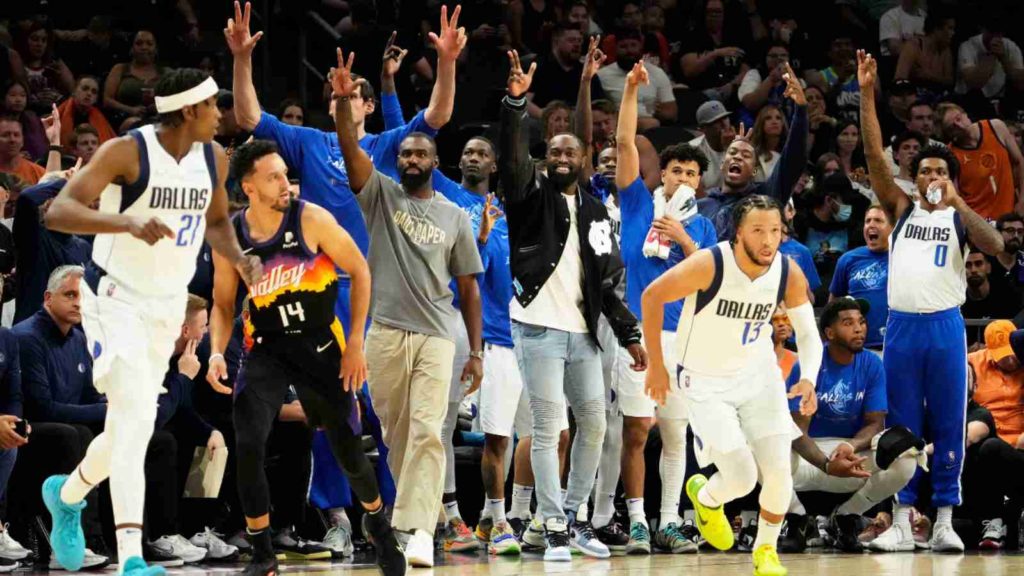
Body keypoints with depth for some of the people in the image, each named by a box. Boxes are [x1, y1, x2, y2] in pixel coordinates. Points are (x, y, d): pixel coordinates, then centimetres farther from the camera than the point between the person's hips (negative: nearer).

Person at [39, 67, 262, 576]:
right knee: (136, 417, -23)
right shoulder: (126, 152, -19)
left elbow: (216, 221, 20)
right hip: (115, 299, -7)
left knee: (130, 428, 14)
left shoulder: (213, 158, 1)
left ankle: (67, 495, 45)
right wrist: (127, 221, -41)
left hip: (168, 305, 7)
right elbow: (58, 212, -26)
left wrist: (239, 258, -1)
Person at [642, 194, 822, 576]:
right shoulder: (709, 265, -28)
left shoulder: (788, 273, -15)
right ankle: (705, 497, 27)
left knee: (779, 470, -5)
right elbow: (652, 297, -15)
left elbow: (808, 333, -6)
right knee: (741, 477, -11)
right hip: (706, 382, -4)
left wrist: (808, 379, -26)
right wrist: (656, 365, -9)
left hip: (759, 373, 4)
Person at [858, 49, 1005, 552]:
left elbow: (995, 246, -12)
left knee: (948, 427, 1)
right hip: (902, 325, 1)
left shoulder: (959, 217, 7)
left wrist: (956, 203, -15)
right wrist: (867, 95, -8)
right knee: (902, 428, 4)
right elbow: (875, 158, 0)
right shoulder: (902, 209, 10)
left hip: (945, 326, -1)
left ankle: (945, 521, 4)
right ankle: (902, 521, 7)